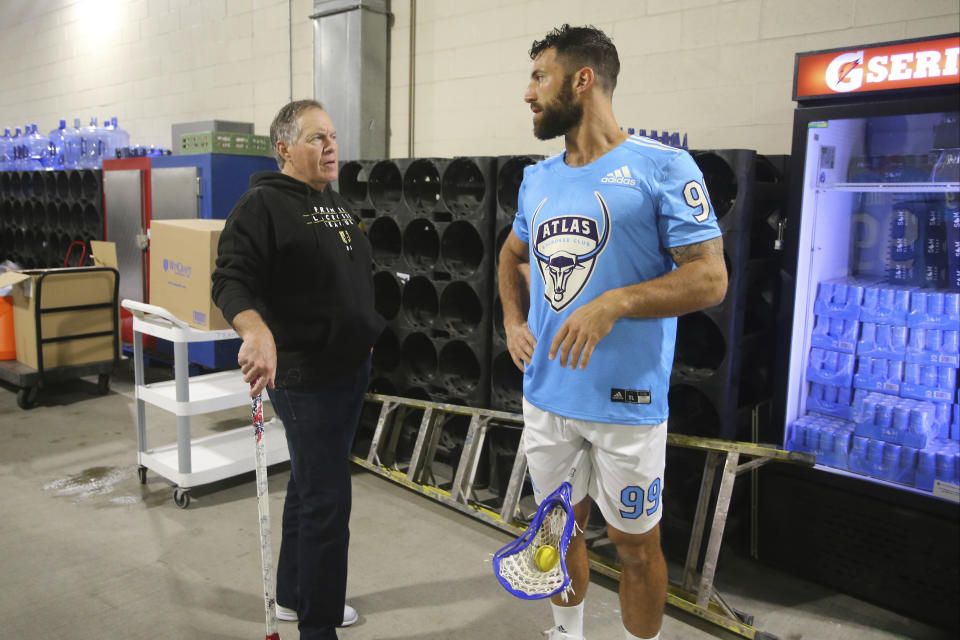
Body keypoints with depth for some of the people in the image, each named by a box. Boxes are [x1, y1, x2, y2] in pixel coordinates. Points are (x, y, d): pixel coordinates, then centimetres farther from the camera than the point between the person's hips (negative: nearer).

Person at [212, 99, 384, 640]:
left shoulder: (337, 203, 15)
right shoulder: (263, 205, -13)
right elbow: (231, 280, -23)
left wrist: (368, 331, 23)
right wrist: (257, 331, -40)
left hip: (352, 368, 9)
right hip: (305, 376, -9)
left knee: (310, 485, 20)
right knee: (327, 500, -5)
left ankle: (295, 595, 39)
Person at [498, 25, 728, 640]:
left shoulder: (663, 167, -11)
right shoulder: (537, 178, 9)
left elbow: (710, 277, -14)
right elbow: (513, 255, 24)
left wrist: (613, 303, -25)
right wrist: (514, 319, 6)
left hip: (627, 404, -6)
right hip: (546, 396, 6)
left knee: (636, 543, 9)